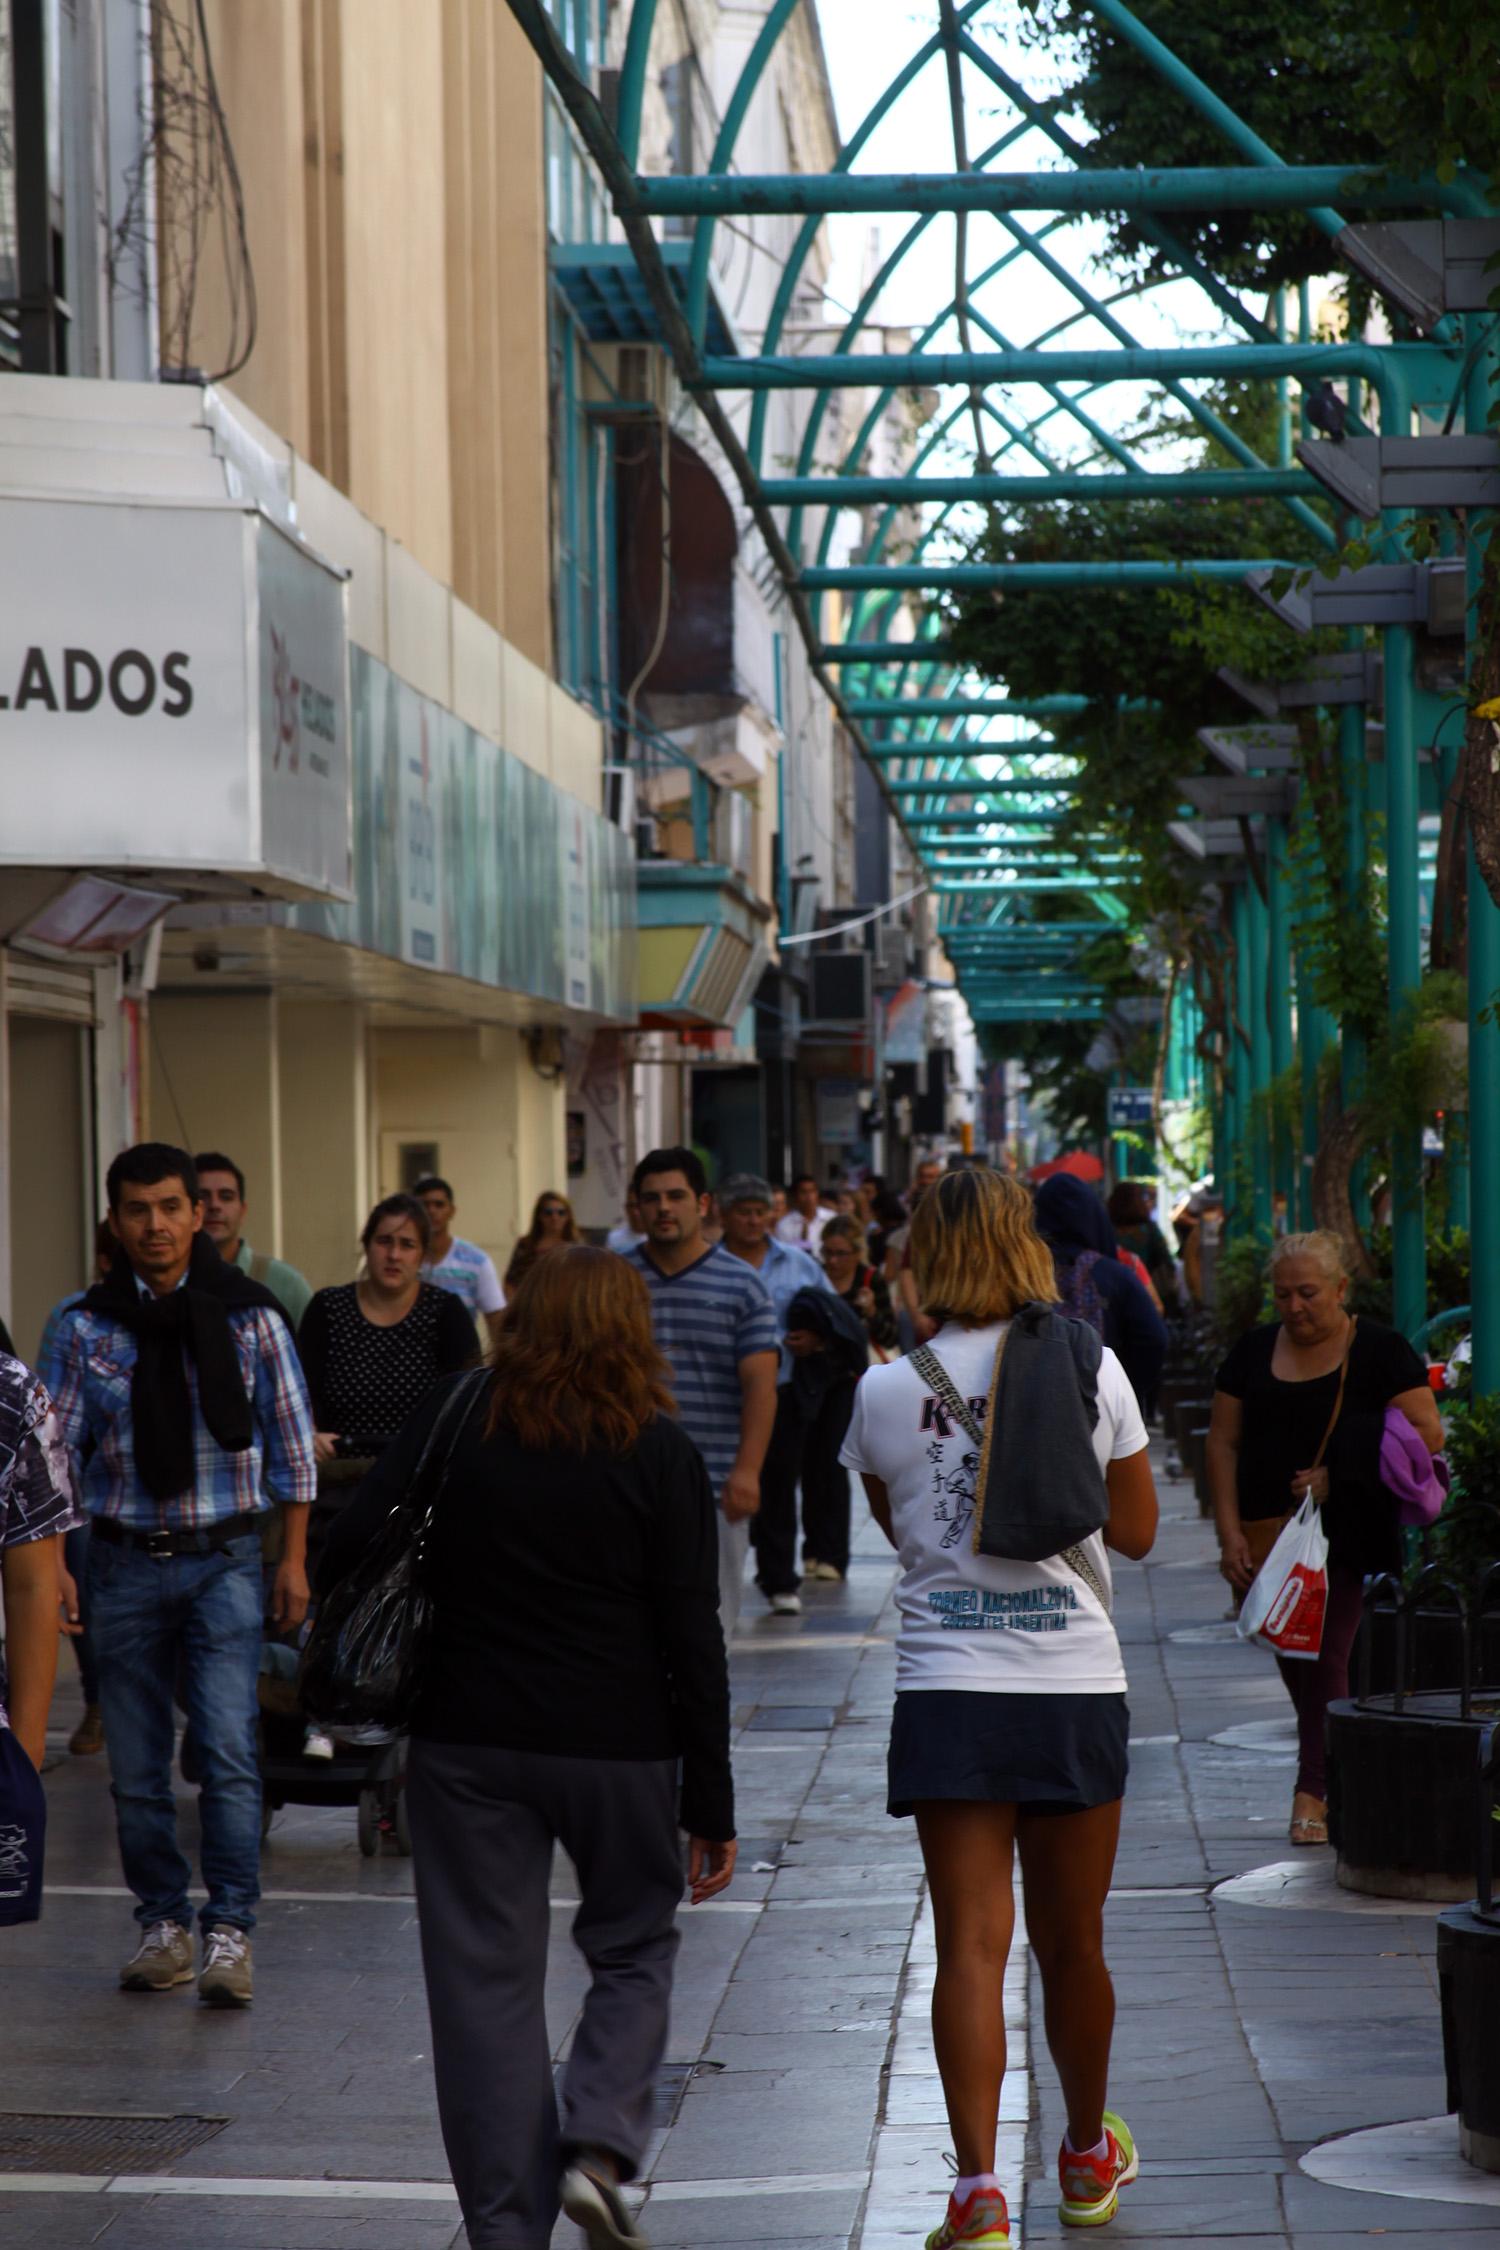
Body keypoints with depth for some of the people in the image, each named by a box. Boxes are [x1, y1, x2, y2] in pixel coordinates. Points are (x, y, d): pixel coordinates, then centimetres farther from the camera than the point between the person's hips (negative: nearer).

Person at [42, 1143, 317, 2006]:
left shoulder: (249, 1315, 0)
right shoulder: (88, 1327, 2)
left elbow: (291, 1444, 4)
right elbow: (55, 1448, 5)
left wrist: (294, 1560, 1)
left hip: (223, 1557, -2)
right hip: (126, 1560, 2)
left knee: (229, 1750, -12)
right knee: (136, 1765, 5)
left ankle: (230, 1931, -8)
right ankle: (165, 1924, 18)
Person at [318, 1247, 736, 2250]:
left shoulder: (451, 1426, 1)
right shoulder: (660, 1454, -4)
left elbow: (345, 1561, -4)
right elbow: (693, 1639, -5)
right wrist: (711, 1804, -1)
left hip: (465, 1744, 1)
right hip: (619, 1750, -1)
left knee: (486, 1979, 7)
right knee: (635, 1948, 17)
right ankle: (599, 2148, -3)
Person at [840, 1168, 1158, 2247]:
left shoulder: (885, 1393, -1)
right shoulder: (1093, 1371, -3)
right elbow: (1137, 1531, 7)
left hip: (947, 1689, 0)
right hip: (1077, 1683, 1)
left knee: (972, 1944, -2)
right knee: (1073, 1942, 14)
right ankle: (1089, 2154, 34)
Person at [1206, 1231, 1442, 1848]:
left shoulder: (1378, 1351, -3)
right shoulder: (1254, 1352, 9)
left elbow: (1427, 1435, -7)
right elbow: (1223, 1443, 8)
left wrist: (1340, 1478, -13)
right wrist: (1230, 1533, -2)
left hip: (1346, 1537, -4)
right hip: (1268, 1535, 5)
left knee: (1327, 1658, -9)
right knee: (1292, 1662, 9)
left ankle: (1313, 1791, -5)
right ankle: (1338, 1772, 26)